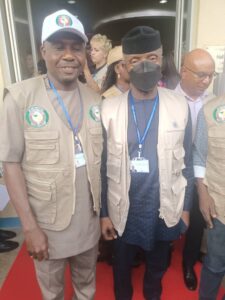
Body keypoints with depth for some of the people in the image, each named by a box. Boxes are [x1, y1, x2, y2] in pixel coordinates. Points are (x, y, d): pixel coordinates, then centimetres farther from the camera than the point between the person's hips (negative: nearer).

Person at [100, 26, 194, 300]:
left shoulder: (179, 106, -7)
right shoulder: (109, 108, -9)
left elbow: (185, 162, -1)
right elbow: (102, 165, -5)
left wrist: (185, 207, 3)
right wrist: (104, 212, -2)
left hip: (165, 210, 1)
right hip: (123, 210, 0)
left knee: (157, 267, 26)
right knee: (122, 267, 24)